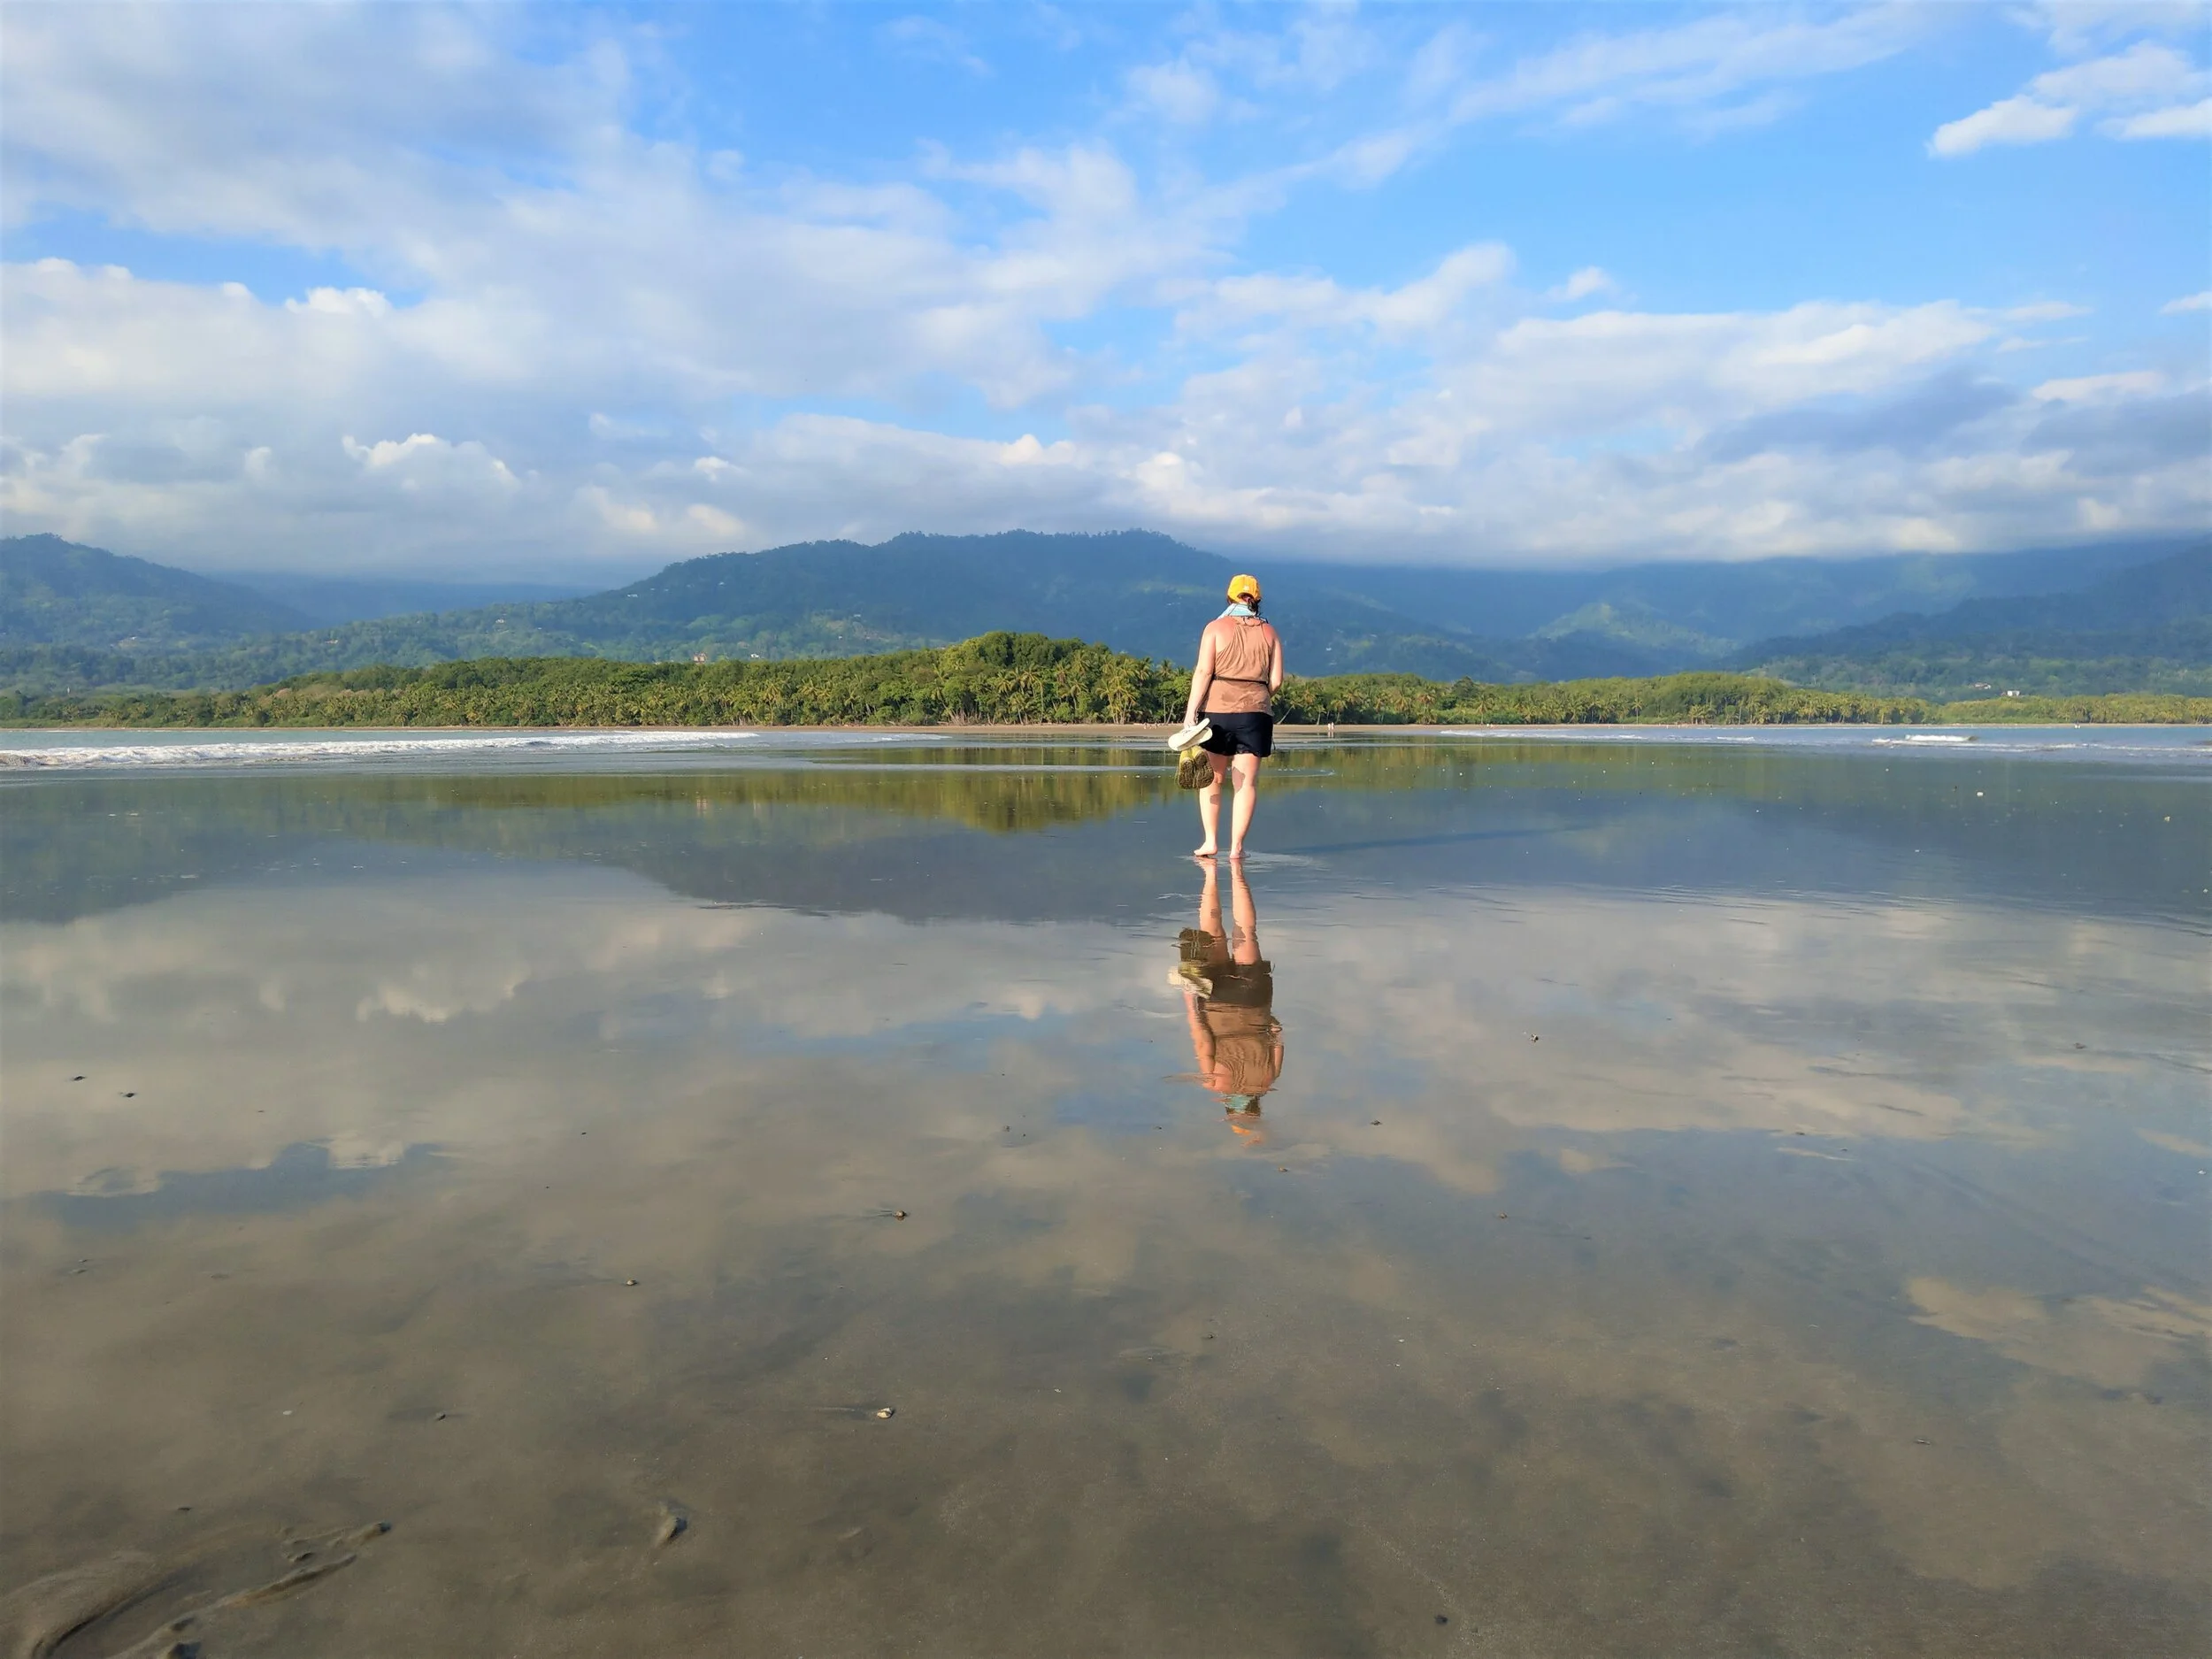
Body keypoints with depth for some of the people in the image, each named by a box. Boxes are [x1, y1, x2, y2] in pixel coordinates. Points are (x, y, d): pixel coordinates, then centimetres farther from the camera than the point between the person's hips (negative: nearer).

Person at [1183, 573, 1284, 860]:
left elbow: (1203, 671, -8)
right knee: (1247, 782, 3)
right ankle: (1236, 845, 1)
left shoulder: (1216, 628, 1)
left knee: (1211, 779, 12)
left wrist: (1191, 711, -9)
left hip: (1217, 710, -1)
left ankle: (1211, 841, 9)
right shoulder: (1269, 632, 8)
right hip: (1255, 714, 1)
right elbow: (1276, 679, 5)